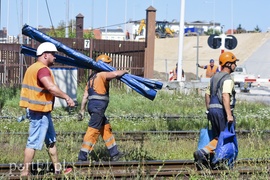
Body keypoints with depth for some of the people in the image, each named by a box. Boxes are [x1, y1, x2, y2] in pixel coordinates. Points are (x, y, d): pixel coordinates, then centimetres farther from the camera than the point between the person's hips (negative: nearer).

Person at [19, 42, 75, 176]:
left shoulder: (34, 68, 16)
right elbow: (51, 87, -30)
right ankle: (25, 172, -1)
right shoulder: (42, 69, -17)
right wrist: (67, 97, -24)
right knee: (34, 142, -6)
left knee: (51, 140, 17)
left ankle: (57, 169, 24)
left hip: (42, 111, 11)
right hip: (39, 111, -11)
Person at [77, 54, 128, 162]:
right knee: (93, 131, -10)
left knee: (106, 128, 18)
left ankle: (114, 154, 27)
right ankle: (82, 158, -11)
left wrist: (82, 109, 19)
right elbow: (115, 74, -23)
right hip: (98, 106, -10)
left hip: (92, 105, 10)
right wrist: (124, 71, -1)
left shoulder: (92, 77, 19)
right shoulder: (102, 75, -7)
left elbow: (85, 95, 18)